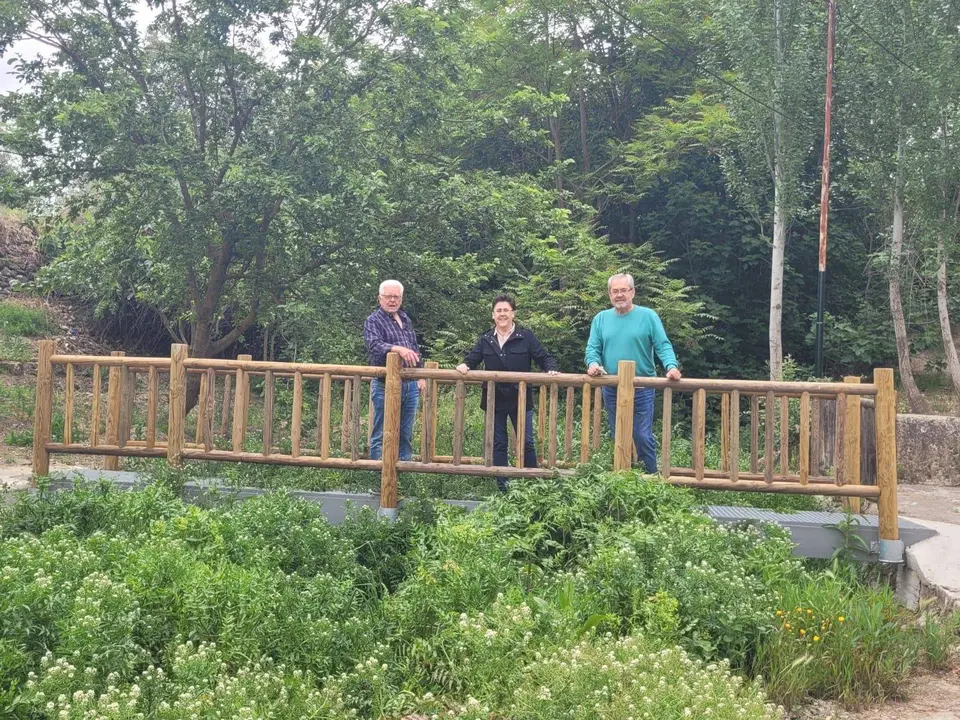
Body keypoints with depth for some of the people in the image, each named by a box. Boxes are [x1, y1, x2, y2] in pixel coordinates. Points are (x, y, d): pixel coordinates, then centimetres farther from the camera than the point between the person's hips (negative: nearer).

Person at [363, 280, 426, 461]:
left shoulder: (406, 319, 16)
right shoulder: (373, 321, -6)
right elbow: (374, 345, -25)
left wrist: (421, 375, 21)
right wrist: (399, 349, -40)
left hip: (410, 385, 7)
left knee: (406, 434, 11)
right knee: (382, 435, -3)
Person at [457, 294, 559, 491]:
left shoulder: (526, 336, -2)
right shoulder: (485, 340, 7)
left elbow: (544, 357, -3)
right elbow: (472, 360, 8)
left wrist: (551, 370, -23)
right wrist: (464, 365, -15)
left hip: (521, 399, -3)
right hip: (494, 400, 3)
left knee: (527, 443, 0)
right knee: (498, 444, 8)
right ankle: (502, 487, 16)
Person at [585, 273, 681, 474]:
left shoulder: (648, 316, -2)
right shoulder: (600, 319, 7)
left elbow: (663, 346, -6)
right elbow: (592, 348, 5)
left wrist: (671, 366, -24)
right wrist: (593, 363, -18)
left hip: (642, 388, -3)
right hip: (611, 388, 3)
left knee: (643, 436, -4)